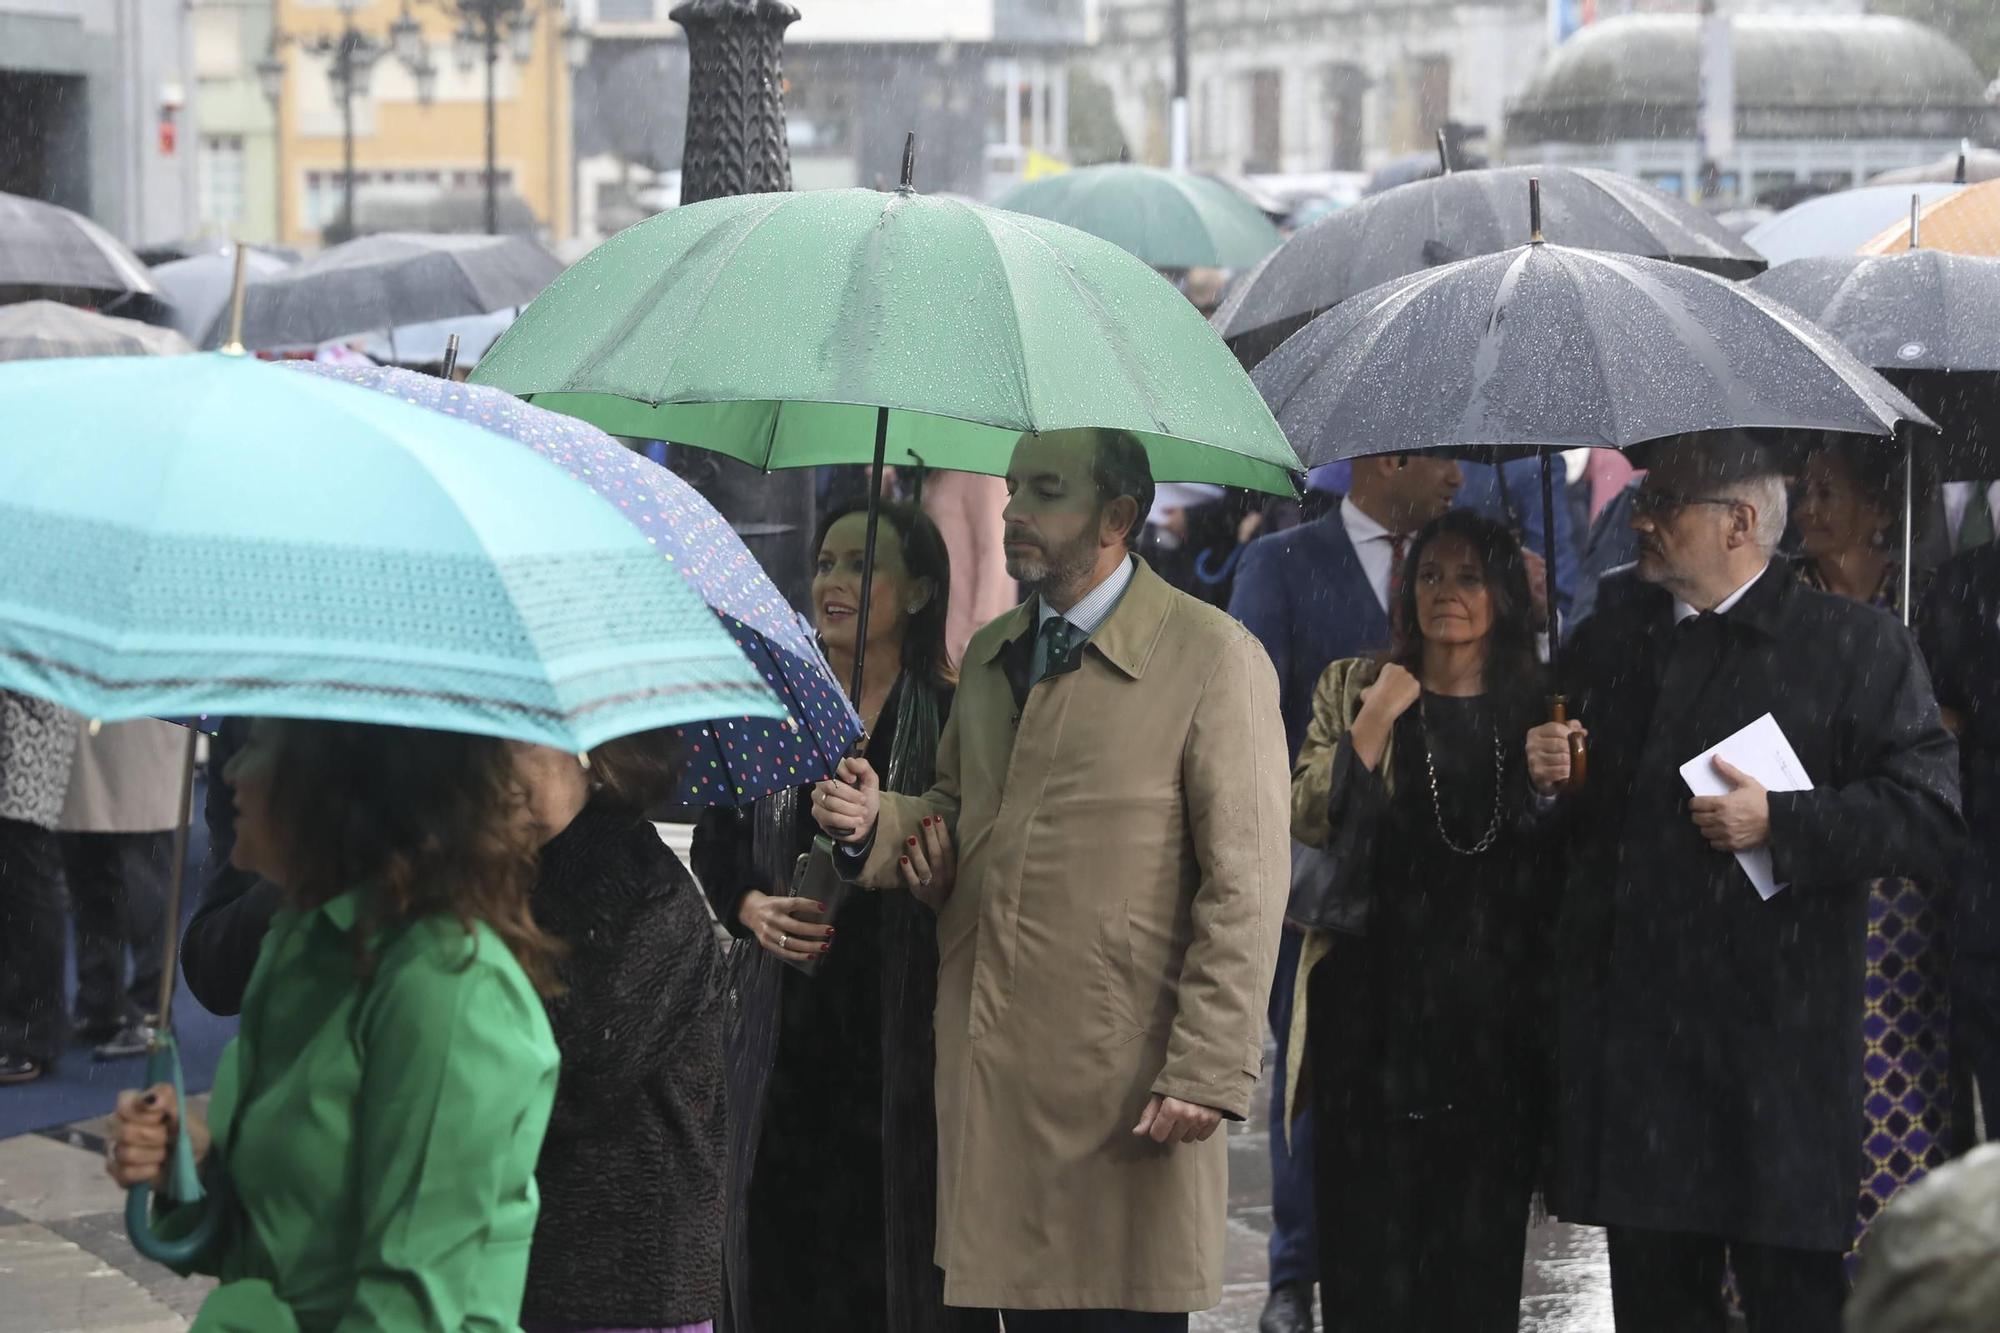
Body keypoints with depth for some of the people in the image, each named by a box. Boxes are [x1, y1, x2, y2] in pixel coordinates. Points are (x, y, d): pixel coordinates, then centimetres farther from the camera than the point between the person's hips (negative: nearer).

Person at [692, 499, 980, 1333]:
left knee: (905, 1254, -3)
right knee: (779, 1257, 4)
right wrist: (751, 907, -1)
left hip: (906, 1035, -3)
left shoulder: (951, 721, -3)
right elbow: (715, 842, 18)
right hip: (787, 1034, 4)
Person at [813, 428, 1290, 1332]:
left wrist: (1206, 1073, -15)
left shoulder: (1212, 657, -5)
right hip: (990, 1067, 6)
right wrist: (878, 822, 2)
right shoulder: (988, 655, 17)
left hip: (1121, 1080, -6)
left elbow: (1244, 885, -9)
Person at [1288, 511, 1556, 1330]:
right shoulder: (1355, 687, 7)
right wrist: (1377, 720, -10)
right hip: (1377, 1010, -1)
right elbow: (1308, 822, -4)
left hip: (1497, 1018, 1)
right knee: (1368, 1239, -1)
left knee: (1483, 1258, 3)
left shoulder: (1537, 704, 9)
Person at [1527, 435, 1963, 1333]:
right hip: (1631, 1021, 5)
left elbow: (1927, 812, -10)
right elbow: (1580, 823, 26)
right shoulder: (1608, 642, 17)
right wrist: (1548, 779, 4)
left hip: (1777, 1035, -5)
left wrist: (1781, 823, -16)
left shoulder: (1858, 646, -1)